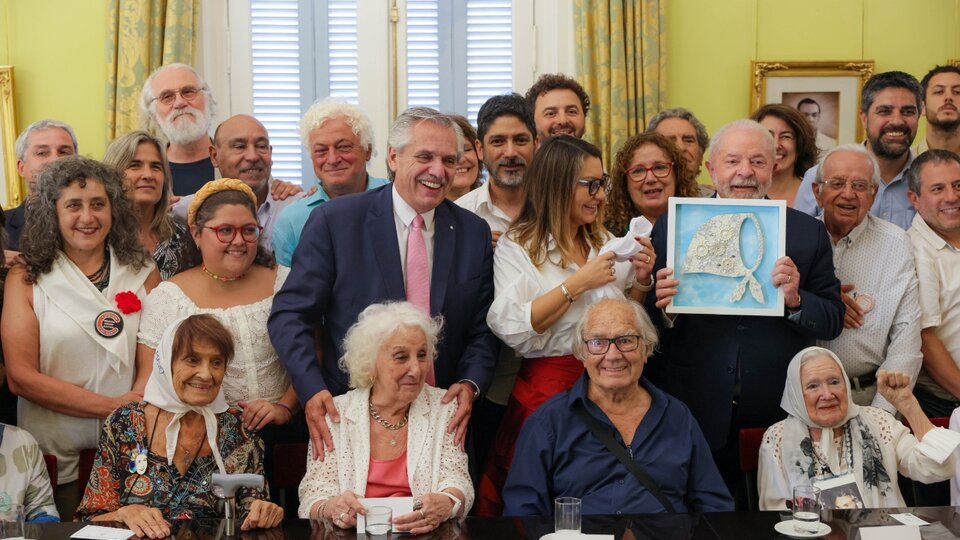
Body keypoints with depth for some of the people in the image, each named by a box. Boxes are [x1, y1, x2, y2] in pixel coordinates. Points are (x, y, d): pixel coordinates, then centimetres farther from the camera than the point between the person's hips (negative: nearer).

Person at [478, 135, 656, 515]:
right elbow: (512, 329, -18)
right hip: (548, 388, -4)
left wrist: (641, 281, 0)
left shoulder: (606, 242, 10)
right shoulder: (517, 247, -5)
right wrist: (578, 283, -16)